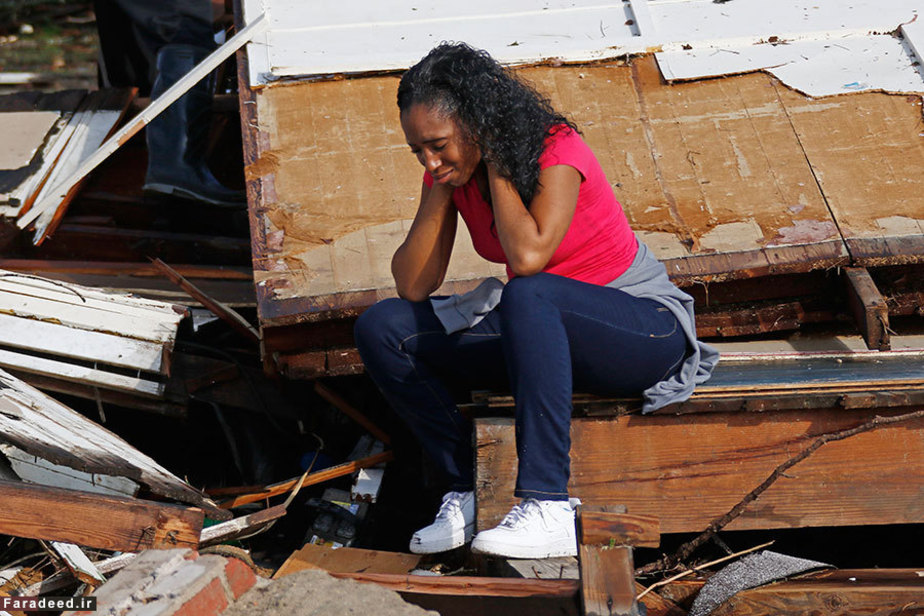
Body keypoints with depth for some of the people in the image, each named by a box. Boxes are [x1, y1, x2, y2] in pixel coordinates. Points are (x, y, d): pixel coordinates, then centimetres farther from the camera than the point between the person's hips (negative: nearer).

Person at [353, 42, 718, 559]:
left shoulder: (558, 153, -20)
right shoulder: (453, 171, -2)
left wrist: (495, 164, -24)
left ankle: (548, 508, -39)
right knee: (381, 329, -7)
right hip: (543, 329, 7)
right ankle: (467, 490, -9)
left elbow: (529, 257, -36)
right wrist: (441, 187, -14)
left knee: (528, 296, -41)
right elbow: (413, 286, -6)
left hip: (644, 327, -7)